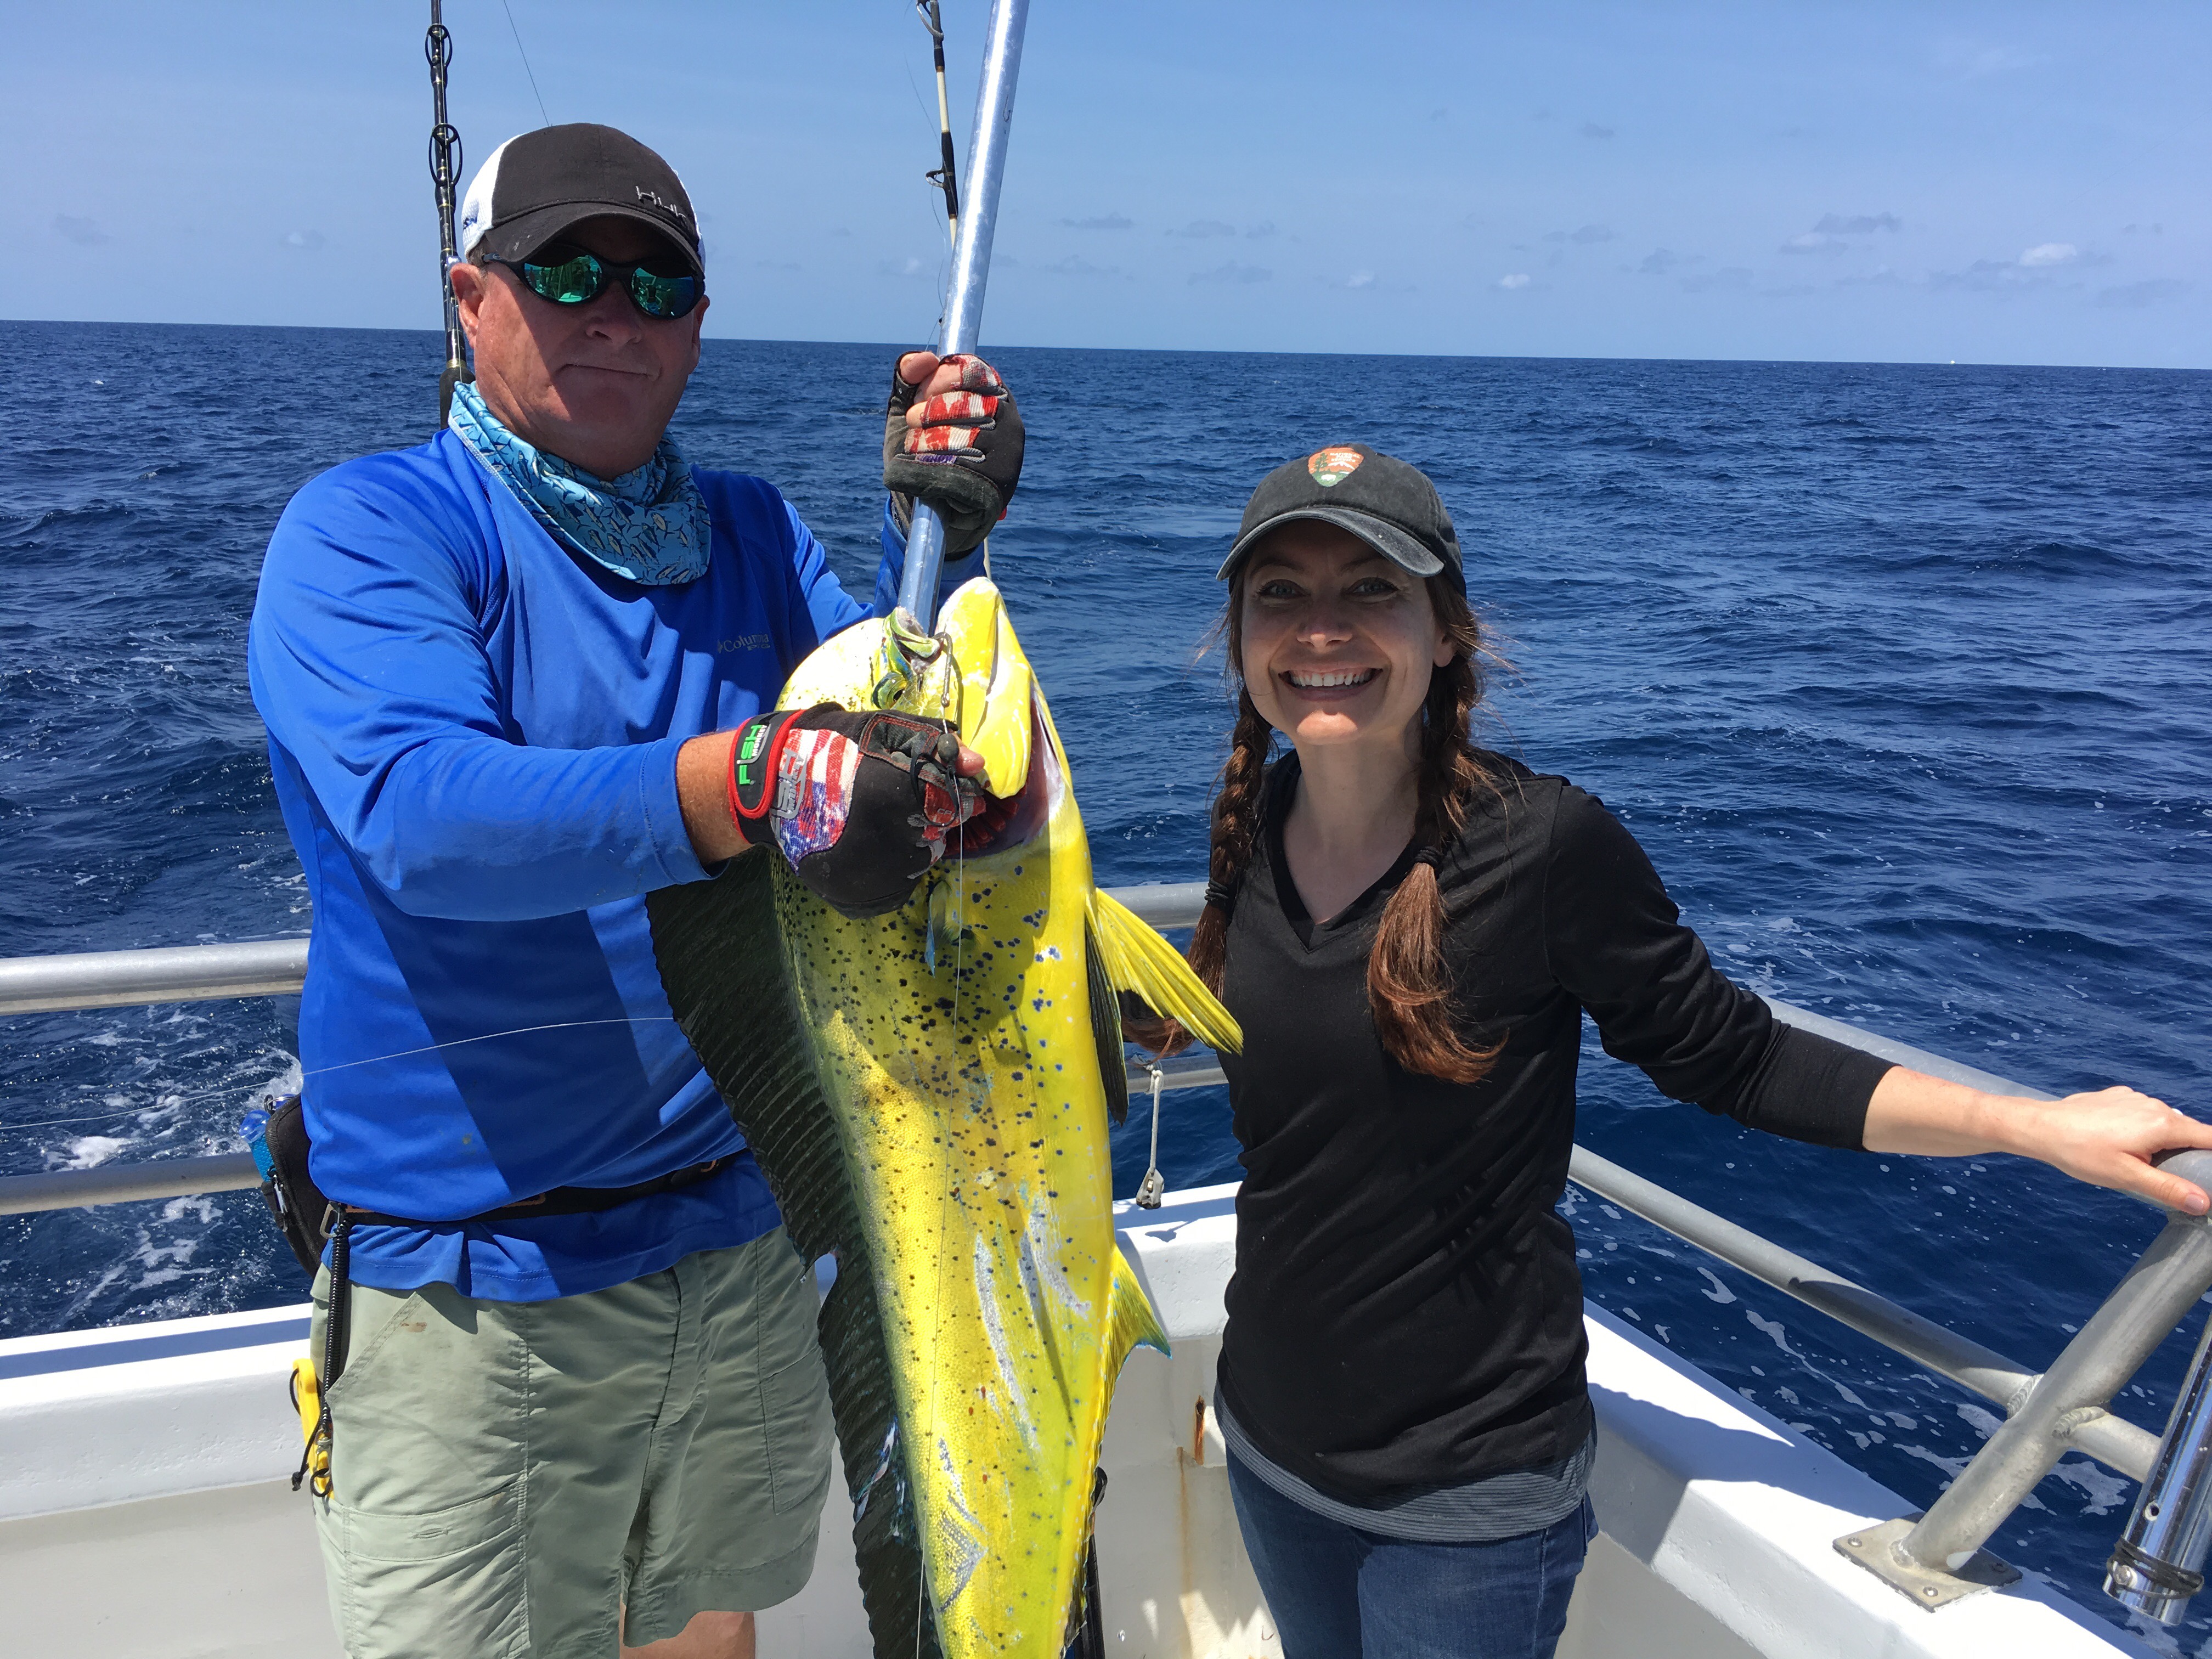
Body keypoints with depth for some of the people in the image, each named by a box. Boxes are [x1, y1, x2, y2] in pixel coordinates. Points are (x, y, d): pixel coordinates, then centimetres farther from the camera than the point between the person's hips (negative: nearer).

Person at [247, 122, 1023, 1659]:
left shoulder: (752, 534, 7)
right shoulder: (367, 530, -10)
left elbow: (913, 760, 3)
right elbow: (417, 810, -28)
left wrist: (946, 537, -11)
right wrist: (749, 783, -43)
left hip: (745, 1243, 5)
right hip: (478, 1287, -5)